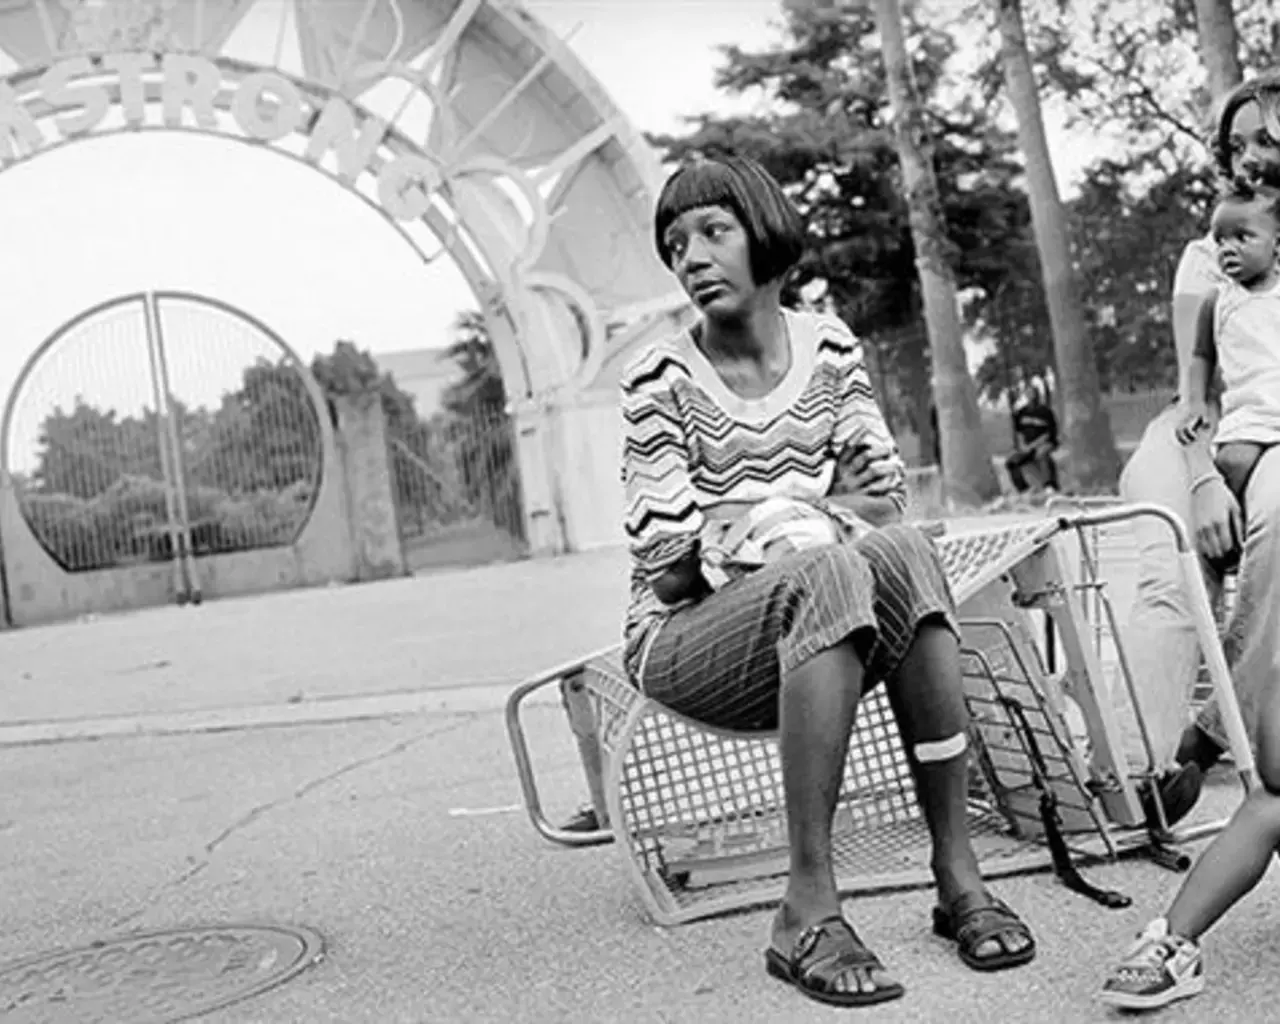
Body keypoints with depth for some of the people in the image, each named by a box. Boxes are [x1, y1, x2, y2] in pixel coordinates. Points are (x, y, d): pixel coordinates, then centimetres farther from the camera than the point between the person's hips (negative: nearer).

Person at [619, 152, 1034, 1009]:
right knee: (831, 572, -36)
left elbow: (887, 495, 2)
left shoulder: (830, 348, 8)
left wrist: (747, 517, -15)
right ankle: (809, 912, -36)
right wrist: (814, 505, -9)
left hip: (813, 640, 4)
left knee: (902, 551, -30)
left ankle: (958, 874, -26)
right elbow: (666, 563, -9)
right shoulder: (660, 382, -5)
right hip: (685, 643, -3)